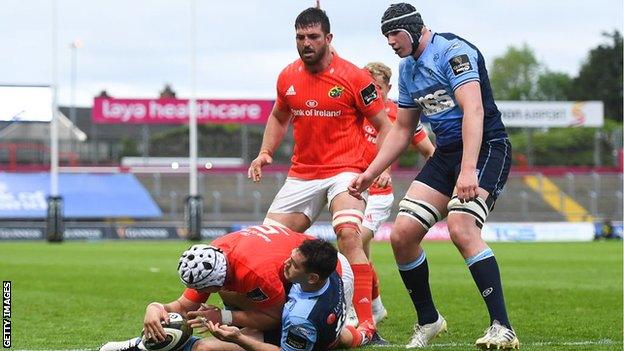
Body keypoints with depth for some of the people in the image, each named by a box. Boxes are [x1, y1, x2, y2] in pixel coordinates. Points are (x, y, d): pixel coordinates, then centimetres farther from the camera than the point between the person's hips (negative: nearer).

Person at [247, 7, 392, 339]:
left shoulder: (354, 77, -10)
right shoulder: (287, 78, 4)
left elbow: (383, 125, -3)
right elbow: (279, 117, 23)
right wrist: (265, 152, 8)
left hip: (344, 171, -6)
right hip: (302, 174, 6)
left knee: (349, 235, -28)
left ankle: (366, 325, -29)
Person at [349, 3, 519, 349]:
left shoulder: (453, 50, -14)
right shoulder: (407, 68, 13)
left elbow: (473, 110, -26)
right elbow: (402, 130, 24)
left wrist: (468, 171, -36)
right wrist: (370, 173, 15)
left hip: (485, 148, -8)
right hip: (445, 154, 8)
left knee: (461, 228, -30)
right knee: (402, 235, -3)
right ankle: (428, 321, 16)